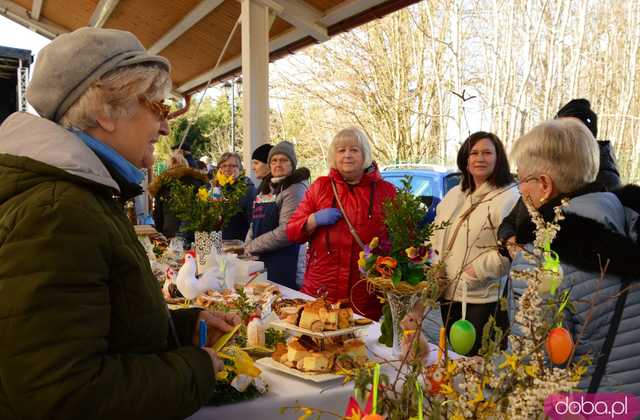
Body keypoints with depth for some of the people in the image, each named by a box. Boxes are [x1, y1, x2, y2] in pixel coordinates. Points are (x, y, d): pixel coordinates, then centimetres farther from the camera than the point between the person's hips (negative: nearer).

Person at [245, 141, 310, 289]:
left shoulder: (295, 189, -10)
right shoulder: (266, 188, 14)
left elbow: (286, 232, -19)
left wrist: (252, 247, -11)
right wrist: (247, 246, 1)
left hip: (284, 266, -7)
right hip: (260, 260, 7)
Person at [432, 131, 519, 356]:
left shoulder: (509, 198, -11)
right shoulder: (454, 195, 13)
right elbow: (437, 235, 18)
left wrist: (477, 270, -18)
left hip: (485, 298, -7)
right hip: (449, 294, 7)